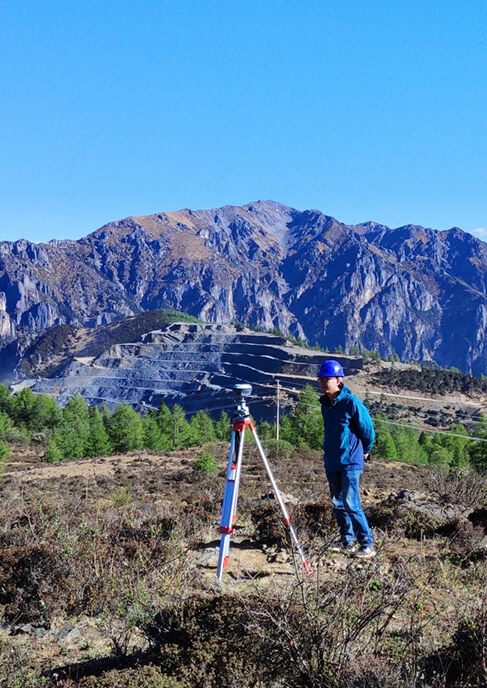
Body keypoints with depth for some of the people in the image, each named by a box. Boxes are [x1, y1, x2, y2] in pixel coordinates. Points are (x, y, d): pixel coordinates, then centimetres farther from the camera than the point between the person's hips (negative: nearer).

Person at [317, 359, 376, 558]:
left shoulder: (351, 403, -15)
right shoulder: (325, 404, 9)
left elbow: (368, 430, -6)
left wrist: (364, 451, 7)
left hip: (350, 462, -8)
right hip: (331, 462, 8)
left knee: (351, 504, -11)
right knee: (338, 503, 12)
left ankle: (367, 545, -4)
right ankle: (347, 541, 23)